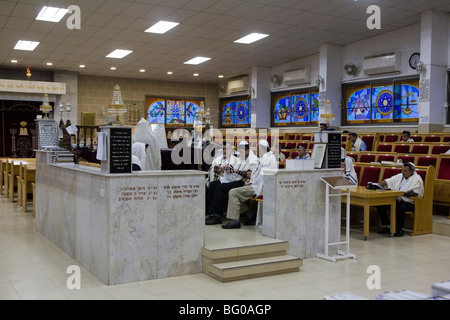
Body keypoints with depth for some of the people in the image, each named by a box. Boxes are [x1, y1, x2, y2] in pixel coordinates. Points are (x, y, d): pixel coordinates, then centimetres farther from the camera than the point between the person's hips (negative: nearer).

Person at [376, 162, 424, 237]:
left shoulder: (417, 179, -7)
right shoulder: (399, 176, 14)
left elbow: (415, 194, -20)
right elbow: (387, 182, 12)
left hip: (410, 202, -7)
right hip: (397, 200, 7)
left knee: (400, 208, -38)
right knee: (380, 204, -11)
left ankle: (400, 229, -18)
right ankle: (386, 226, 2)